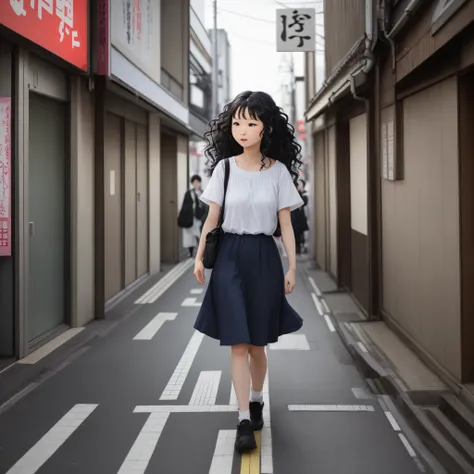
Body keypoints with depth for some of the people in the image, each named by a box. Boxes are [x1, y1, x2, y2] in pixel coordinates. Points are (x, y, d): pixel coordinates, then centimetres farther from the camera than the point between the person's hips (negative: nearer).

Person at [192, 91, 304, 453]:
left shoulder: (278, 171, 0)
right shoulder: (224, 167, 1)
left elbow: (286, 224, 2)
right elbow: (212, 218, 6)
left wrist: (292, 267, -1)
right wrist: (199, 256, -1)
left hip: (264, 257, 0)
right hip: (230, 256, 0)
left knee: (258, 342, 11)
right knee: (238, 343, -5)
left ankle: (256, 400, 35)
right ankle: (244, 420, -2)